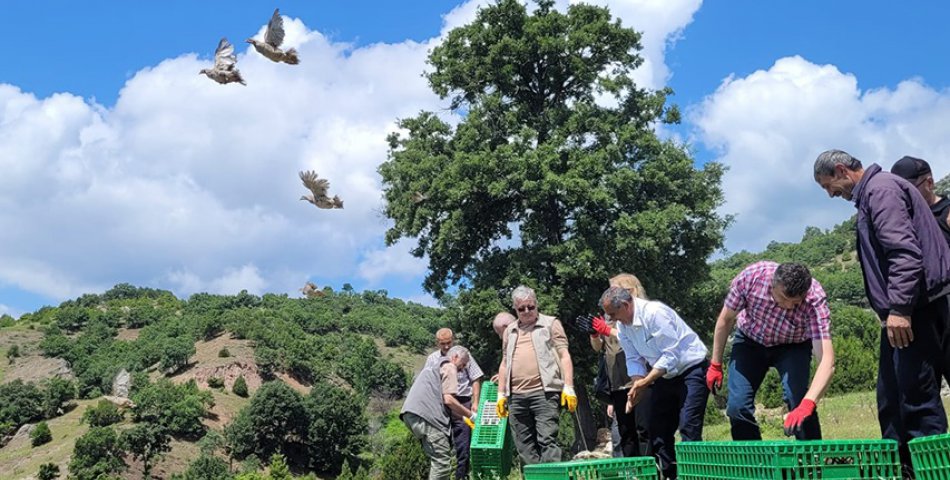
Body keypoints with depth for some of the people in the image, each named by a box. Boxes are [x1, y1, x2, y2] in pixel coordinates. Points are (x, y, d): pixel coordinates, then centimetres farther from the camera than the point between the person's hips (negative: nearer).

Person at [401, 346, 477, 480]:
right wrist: (472, 416, 3)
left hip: (410, 414, 10)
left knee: (437, 459, 16)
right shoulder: (449, 367, 5)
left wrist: (464, 417, 29)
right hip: (425, 415, -10)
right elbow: (448, 399, -7)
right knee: (443, 461, -8)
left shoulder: (435, 366, 32)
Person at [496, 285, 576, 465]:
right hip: (516, 396, 5)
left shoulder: (551, 324, 6)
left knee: (547, 440, -12)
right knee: (524, 446, 5)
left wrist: (568, 387, -9)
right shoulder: (510, 331, 20)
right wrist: (501, 394, 16)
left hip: (543, 392, -5)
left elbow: (564, 356, 1)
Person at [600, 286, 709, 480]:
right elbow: (633, 359, 2)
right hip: (666, 375, 9)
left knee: (688, 427, -16)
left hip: (691, 369, -8)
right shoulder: (623, 326, 0)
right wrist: (636, 386, -15)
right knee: (658, 428, 7)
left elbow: (671, 355, -27)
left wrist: (644, 382, -26)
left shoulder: (655, 313, -26)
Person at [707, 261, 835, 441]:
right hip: (750, 340, 1)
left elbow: (827, 361, -43)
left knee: (798, 401, -25)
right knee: (737, 406, -10)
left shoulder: (815, 300, -35)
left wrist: (807, 404, -57)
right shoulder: (750, 277, -32)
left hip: (793, 346, -1)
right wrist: (715, 365, -6)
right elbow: (726, 319, -13)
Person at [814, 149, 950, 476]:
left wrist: (898, 307, -25)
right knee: (890, 397, 11)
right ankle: (901, 467, 17)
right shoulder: (870, 195, 21)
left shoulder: (881, 188, -9)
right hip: (902, 310, 11)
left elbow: (904, 251, -21)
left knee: (917, 396, -9)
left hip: (914, 307, -11)